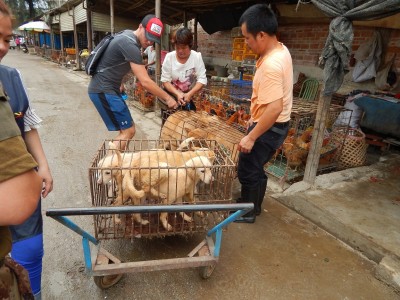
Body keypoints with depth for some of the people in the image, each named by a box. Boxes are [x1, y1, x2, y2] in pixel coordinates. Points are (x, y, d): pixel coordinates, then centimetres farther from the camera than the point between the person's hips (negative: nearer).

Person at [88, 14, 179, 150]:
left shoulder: (128, 36, 10)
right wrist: (167, 98, -16)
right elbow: (145, 82, -24)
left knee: (127, 129, 11)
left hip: (108, 88, 10)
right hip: (103, 90, -10)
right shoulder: (130, 44, -22)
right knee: (128, 131, -11)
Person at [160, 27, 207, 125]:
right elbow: (165, 80, -12)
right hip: (170, 96, -1)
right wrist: (177, 94, -27)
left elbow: (202, 79, -16)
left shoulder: (197, 56, -14)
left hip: (188, 97, 1)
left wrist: (190, 94, -30)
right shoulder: (169, 57, -13)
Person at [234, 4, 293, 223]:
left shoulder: (271, 65, -28)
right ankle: (253, 206, 40)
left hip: (269, 128, -10)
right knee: (255, 168, 22)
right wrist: (254, 120, 20)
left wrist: (251, 137, -25)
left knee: (247, 170, 7)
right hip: (274, 125, 10)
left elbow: (274, 108, -32)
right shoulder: (281, 51, 4)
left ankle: (247, 213, 27)